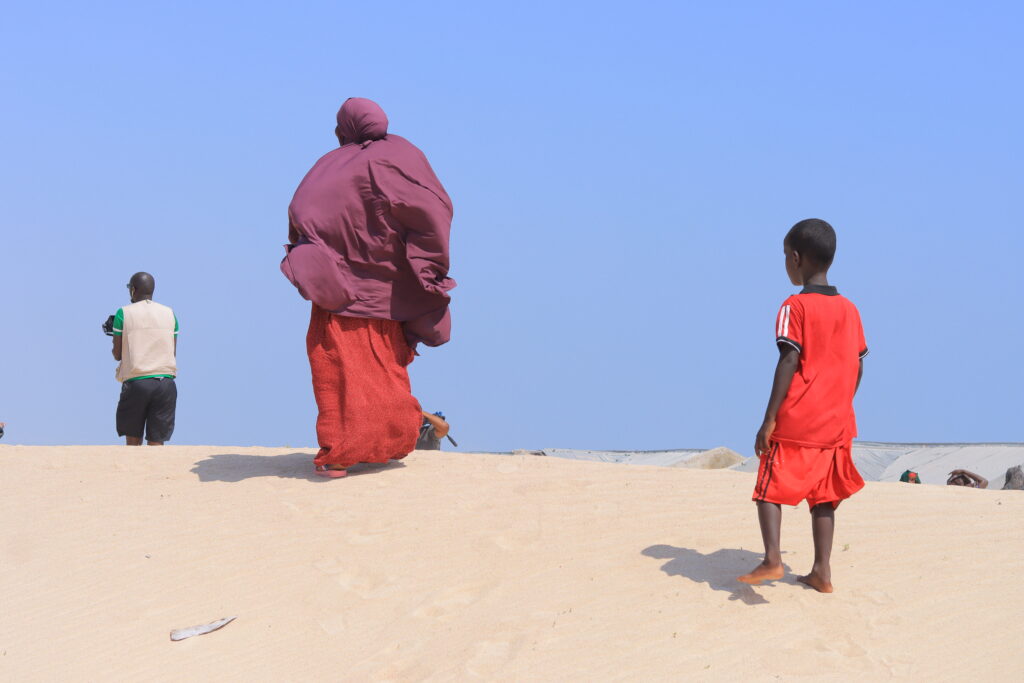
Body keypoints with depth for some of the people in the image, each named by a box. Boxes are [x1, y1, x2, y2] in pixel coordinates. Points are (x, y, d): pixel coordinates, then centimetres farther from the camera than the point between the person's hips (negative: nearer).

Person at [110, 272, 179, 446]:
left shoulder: (123, 313, 1)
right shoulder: (169, 313, 10)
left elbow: (117, 355, 3)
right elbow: (173, 352, 12)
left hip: (136, 382, -2)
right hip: (166, 382, 2)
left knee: (133, 441, 10)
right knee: (157, 442, 2)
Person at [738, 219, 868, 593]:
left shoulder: (795, 307, -8)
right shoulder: (849, 310, 10)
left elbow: (789, 361, -15)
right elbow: (858, 366, 10)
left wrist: (769, 420, -14)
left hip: (795, 422, -5)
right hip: (836, 424, 6)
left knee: (770, 489, 1)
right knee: (823, 496, 12)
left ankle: (772, 559, -15)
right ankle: (822, 571, 10)